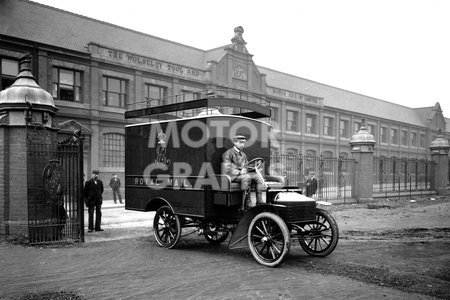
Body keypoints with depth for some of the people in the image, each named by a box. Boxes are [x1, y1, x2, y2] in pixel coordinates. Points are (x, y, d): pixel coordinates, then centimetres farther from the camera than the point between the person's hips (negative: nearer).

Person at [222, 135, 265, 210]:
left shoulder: (243, 155, 20)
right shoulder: (228, 153, -5)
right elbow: (227, 169, -14)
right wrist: (240, 172, -18)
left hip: (241, 175, 8)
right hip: (231, 176, -8)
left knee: (258, 177, -13)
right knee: (247, 177, -35)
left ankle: (259, 201, -18)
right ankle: (247, 202, -31)